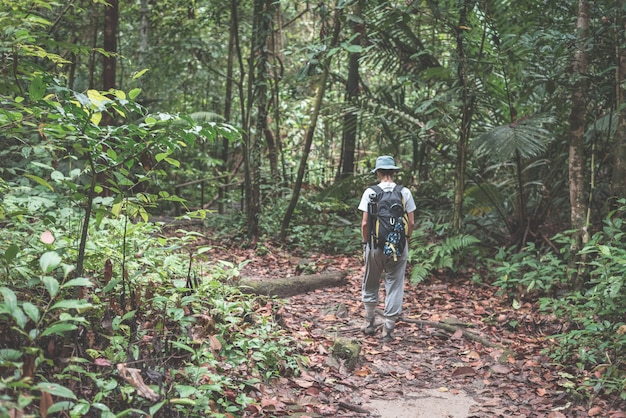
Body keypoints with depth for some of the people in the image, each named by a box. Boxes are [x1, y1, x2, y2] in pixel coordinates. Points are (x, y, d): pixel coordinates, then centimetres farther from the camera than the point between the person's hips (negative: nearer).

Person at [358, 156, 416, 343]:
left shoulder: (370, 192, -6)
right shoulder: (405, 192, -2)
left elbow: (365, 223, -7)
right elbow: (411, 222, -2)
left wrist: (365, 243, 7)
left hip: (375, 245, 0)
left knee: (371, 285, 17)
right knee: (394, 286, 7)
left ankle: (369, 323, 27)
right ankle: (388, 329, 8)